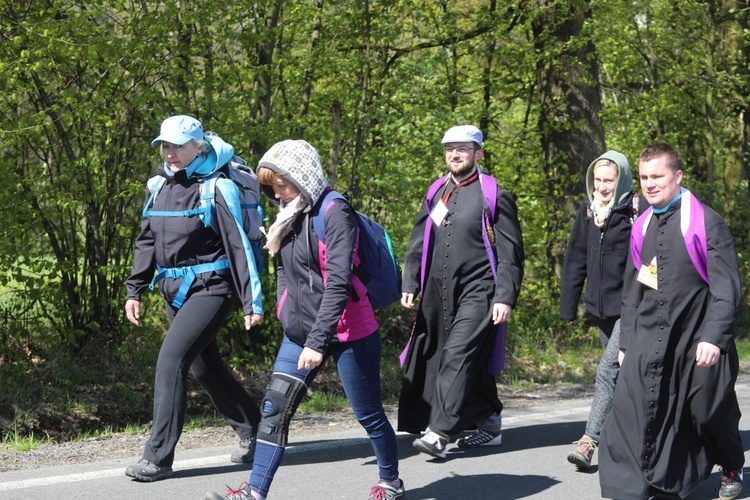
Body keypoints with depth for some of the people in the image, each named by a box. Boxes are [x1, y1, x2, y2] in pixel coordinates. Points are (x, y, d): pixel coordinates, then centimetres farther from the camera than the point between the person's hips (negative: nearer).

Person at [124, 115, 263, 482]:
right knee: (205, 367, 16)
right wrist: (134, 290, 11)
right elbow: (147, 241, 15)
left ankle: (158, 457, -13)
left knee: (171, 359, -18)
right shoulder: (160, 186, 7)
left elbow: (239, 245, -13)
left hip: (209, 287, -8)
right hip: (174, 290, 8)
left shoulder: (216, 187, -12)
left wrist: (252, 301, -15)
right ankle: (250, 428, 36)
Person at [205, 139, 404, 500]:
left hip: (347, 332, -7)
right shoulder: (293, 214, 9)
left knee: (368, 414, 6)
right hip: (301, 331, 8)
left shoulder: (334, 213, -16)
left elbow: (338, 282, -22)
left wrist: (318, 341, -25)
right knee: (275, 407, -2)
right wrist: (277, 231, -4)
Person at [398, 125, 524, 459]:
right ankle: (489, 425, 22)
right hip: (438, 295, 6)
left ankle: (439, 432, -22)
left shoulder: (494, 197, -1)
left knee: (459, 356, -17)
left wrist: (505, 297, -12)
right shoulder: (436, 195, 15)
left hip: (477, 293, -6)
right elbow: (417, 246, 19)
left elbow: (510, 253, -4)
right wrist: (410, 286, 8)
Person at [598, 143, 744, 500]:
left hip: (697, 340, -4)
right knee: (630, 410, -12)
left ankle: (732, 469, 37)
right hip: (649, 338, 4)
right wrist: (626, 341, 12)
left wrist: (713, 337, -19)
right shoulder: (641, 228, 8)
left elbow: (726, 288, -11)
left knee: (710, 414, 10)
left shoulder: (706, 223, -7)